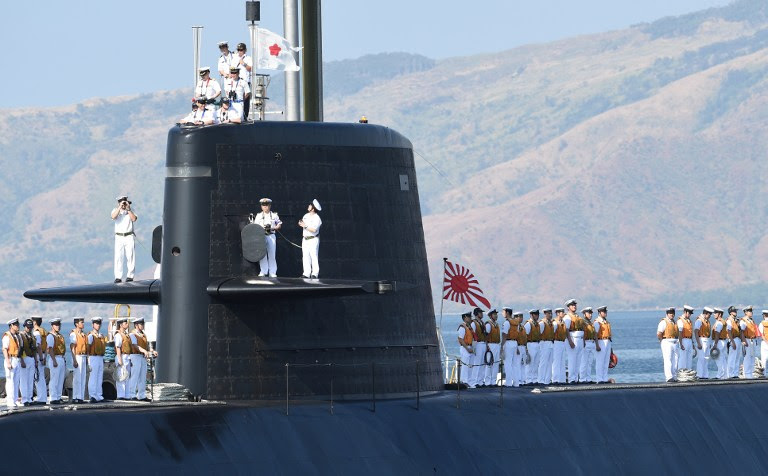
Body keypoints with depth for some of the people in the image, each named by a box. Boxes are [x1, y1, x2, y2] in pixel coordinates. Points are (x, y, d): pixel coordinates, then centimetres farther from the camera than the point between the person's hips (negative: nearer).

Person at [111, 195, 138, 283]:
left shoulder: (131, 210, 7)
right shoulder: (115, 210, 6)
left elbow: (134, 219, -10)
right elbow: (113, 217, -16)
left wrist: (128, 209, -13)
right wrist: (120, 207, -20)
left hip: (129, 237, 0)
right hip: (119, 237, 0)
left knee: (130, 256, -1)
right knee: (118, 257, -7)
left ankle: (130, 276, 5)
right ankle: (118, 277, -7)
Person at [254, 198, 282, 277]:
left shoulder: (274, 215, 10)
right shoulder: (259, 216, 12)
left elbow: (279, 225, 11)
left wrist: (272, 228, -8)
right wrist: (262, 228, -11)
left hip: (271, 235, -1)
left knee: (272, 254, -3)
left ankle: (272, 272, 0)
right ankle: (263, 271, 1)